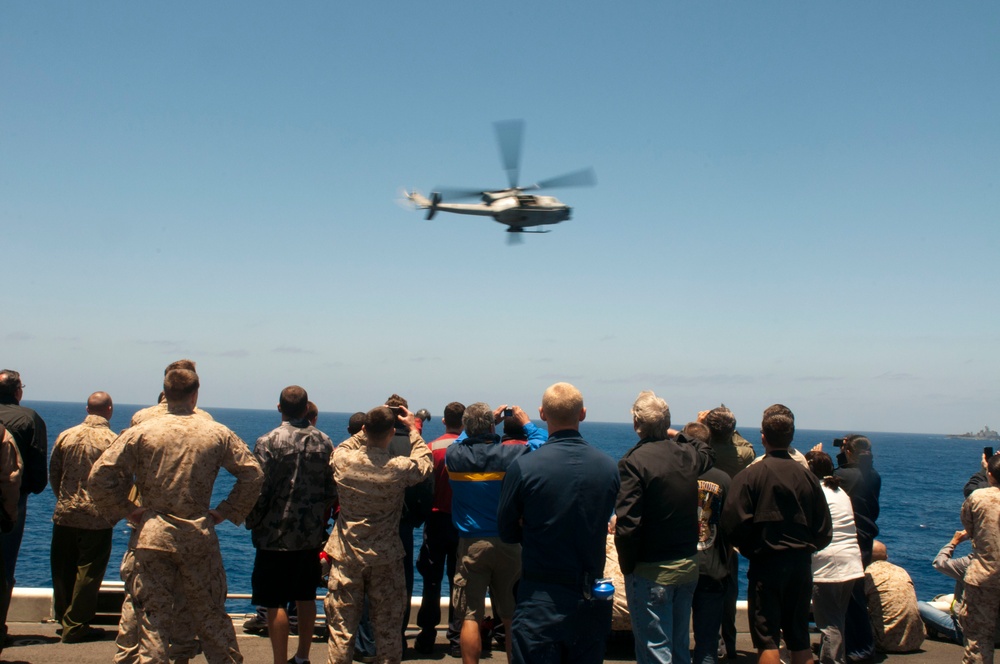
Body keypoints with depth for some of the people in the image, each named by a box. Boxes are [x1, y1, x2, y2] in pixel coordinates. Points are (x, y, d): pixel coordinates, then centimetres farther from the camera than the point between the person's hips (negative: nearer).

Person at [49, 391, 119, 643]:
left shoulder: (65, 436, 2)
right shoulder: (113, 440, -10)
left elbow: (53, 474, 9)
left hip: (65, 516, 4)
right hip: (97, 519, -4)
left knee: (63, 572, 16)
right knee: (88, 573, 4)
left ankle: (63, 619, 27)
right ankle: (75, 627, 7)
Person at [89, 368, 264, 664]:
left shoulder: (141, 432, -1)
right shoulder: (218, 433, 3)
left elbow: (100, 475, -5)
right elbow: (253, 474, 4)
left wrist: (126, 510, 4)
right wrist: (225, 512, 9)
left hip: (153, 534, -1)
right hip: (200, 535, 1)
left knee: (154, 614, 5)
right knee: (210, 614, 11)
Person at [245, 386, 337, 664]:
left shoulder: (268, 442, -13)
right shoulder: (324, 442, 2)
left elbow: (259, 489, -13)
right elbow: (333, 489, 5)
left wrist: (252, 522, 2)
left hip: (276, 535, -5)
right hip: (312, 535, 5)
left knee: (275, 603, 1)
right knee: (306, 598, 16)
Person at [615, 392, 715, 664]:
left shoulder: (633, 461, -18)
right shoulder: (689, 455, 1)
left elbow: (627, 524, -22)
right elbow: (708, 452, 28)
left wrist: (627, 566, -9)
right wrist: (677, 436, 37)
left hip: (651, 571, -6)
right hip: (689, 565, 6)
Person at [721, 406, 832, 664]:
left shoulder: (749, 476, -11)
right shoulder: (808, 477, 0)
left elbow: (734, 524, -16)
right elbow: (824, 532, 3)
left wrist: (750, 549, 2)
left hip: (766, 565, -4)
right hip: (801, 565, 4)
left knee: (766, 638, 2)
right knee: (800, 638, 14)